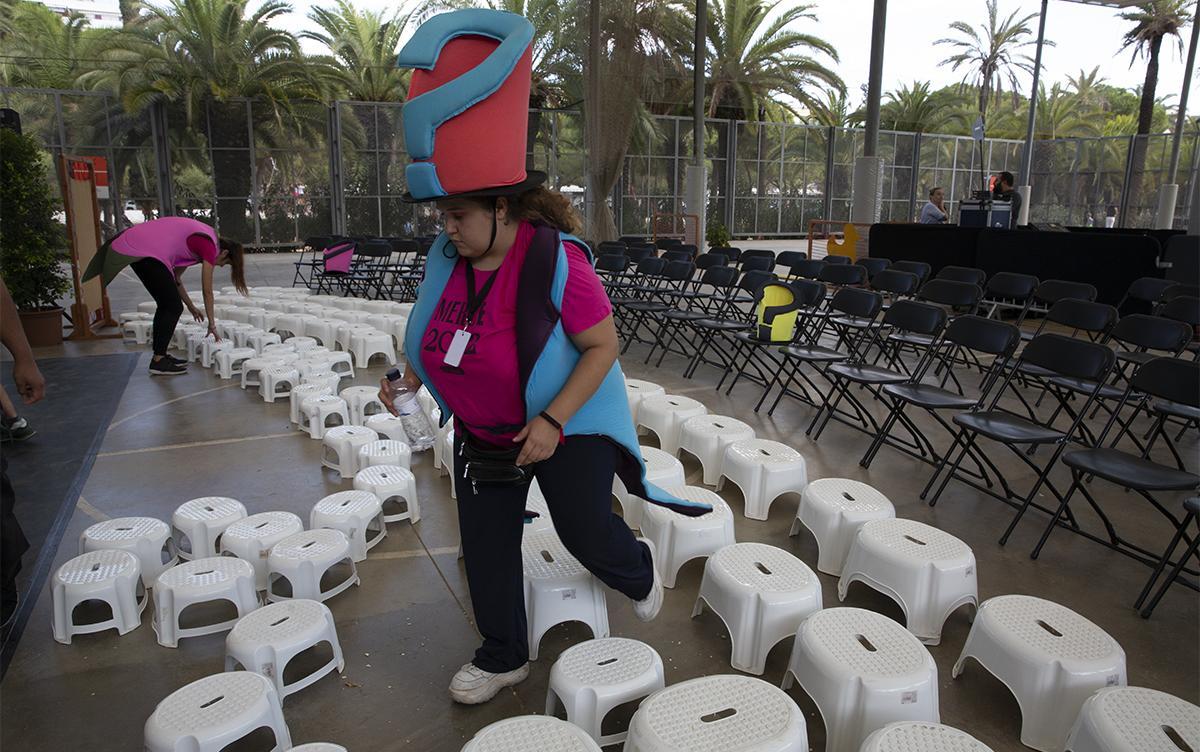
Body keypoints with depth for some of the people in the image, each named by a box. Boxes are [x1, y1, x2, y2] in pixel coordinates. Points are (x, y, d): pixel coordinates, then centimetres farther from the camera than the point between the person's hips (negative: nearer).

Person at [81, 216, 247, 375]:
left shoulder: (198, 240, 21)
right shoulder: (209, 247, -4)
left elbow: (176, 278, 26)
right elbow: (208, 292, 1)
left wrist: (191, 306, 31)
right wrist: (212, 324, 10)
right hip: (147, 252, -10)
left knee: (166, 305, 15)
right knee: (174, 307, -2)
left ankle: (159, 356, 20)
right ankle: (158, 362, 0)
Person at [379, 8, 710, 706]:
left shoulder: (557, 261, -25)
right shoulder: (449, 258, -6)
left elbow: (604, 346, -22)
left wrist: (552, 420, -29)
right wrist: (410, 378, -5)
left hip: (566, 423, -6)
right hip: (483, 432, 6)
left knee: (585, 529, -2)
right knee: (486, 545, 11)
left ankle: (639, 571, 37)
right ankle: (503, 658, 34)